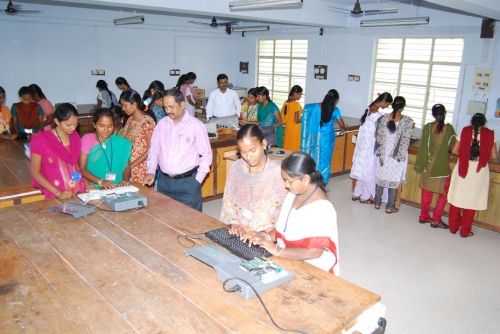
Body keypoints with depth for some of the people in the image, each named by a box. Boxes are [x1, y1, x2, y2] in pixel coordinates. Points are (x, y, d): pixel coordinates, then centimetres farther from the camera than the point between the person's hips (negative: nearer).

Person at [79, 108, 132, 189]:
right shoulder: (87, 139, 0)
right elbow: (82, 169, -5)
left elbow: (127, 166, 8)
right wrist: (100, 182, -19)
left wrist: (125, 179, -13)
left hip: (117, 188, 2)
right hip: (93, 187, -1)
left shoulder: (121, 143, 5)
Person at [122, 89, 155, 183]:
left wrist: (132, 165, -14)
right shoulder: (130, 120, 9)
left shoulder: (147, 121, -13)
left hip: (140, 168, -6)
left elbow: (150, 150, -14)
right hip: (127, 166, 6)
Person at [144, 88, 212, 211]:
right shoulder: (162, 124, 6)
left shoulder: (197, 126, -8)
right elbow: (154, 150, 13)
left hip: (188, 182, -4)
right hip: (164, 181, 4)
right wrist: (151, 171, -1)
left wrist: (197, 181, -7)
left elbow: (206, 156, -4)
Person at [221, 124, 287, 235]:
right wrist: (233, 223, -3)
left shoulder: (279, 171, -12)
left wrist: (266, 234, -19)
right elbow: (228, 200, 11)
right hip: (240, 235, 3)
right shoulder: (237, 167, 2)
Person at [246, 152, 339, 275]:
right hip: (287, 261, 7)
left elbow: (314, 251, -26)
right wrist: (267, 236, -6)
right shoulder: (292, 195, 4)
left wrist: (277, 251, -23)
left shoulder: (321, 209, -21)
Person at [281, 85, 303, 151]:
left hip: (287, 130, 7)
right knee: (293, 150, 0)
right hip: (294, 131, -7)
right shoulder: (296, 104, -15)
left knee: (287, 149, 11)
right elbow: (296, 120, -19)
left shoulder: (286, 103, 7)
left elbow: (282, 117, 10)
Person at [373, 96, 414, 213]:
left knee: (380, 178, 16)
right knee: (394, 180, 8)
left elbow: (378, 136, -3)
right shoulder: (408, 121, -13)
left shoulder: (383, 118, -7)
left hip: (383, 154, 2)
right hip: (397, 156, -2)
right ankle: (390, 206, 17)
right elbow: (405, 140, -14)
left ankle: (377, 202, 26)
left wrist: (379, 151, 10)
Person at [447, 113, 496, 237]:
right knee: (471, 200, 8)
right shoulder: (489, 134, -2)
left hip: (463, 169, 1)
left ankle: (453, 227, 21)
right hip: (479, 171, 0)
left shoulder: (465, 131, -1)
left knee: (457, 197, 13)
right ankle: (465, 231, 16)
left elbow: (455, 151, -1)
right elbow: (493, 156, -2)